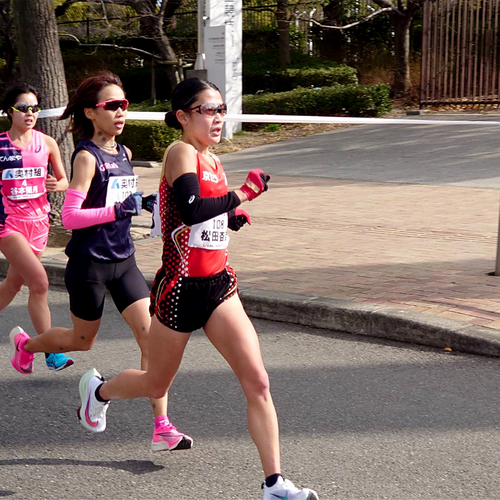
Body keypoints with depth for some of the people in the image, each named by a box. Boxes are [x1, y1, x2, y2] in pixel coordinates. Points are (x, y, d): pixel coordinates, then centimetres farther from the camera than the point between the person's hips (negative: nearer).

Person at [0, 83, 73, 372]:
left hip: (38, 221, 4)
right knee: (40, 283, -16)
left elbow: (65, 181, 9)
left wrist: (57, 185, -12)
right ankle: (51, 353, -9)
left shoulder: (47, 143, 3)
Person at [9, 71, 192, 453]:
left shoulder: (123, 153, 8)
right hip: (89, 263, -6)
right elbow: (70, 216, -20)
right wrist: (117, 210, -29)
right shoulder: (87, 157, -14)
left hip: (123, 260, 6)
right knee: (83, 341, 13)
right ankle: (25, 343, 46)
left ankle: (163, 428, -5)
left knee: (152, 335, -7)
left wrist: (141, 204, 5)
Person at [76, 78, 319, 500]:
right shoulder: (181, 153, -14)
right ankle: (97, 389, 47)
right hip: (182, 288, -6)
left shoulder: (212, 161, 11)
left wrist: (231, 218, 6)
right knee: (156, 385, 15)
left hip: (218, 285, 6)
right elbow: (191, 210, -32)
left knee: (257, 382, -7)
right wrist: (244, 193, -25)